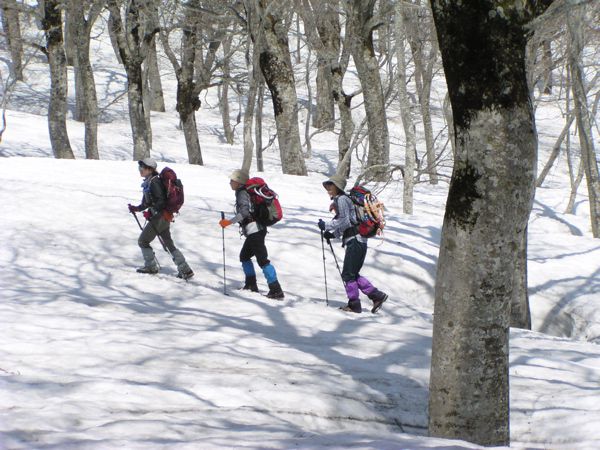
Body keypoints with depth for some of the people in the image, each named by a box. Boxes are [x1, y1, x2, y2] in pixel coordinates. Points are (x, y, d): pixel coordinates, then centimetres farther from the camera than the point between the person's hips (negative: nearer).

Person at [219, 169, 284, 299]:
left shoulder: (242, 193, -10)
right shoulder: (246, 192, 20)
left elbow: (244, 211, -24)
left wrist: (229, 222, -26)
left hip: (254, 230, -11)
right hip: (256, 230, 11)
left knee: (262, 259, -14)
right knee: (244, 256, 22)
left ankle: (276, 290, -20)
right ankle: (251, 285, 22)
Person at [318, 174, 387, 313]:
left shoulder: (341, 199, -10)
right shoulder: (339, 200, 20)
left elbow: (344, 221, -18)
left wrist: (326, 226, -13)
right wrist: (333, 234, 13)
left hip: (355, 240, -10)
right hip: (358, 241, 10)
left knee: (348, 274, -3)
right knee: (353, 274, 14)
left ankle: (354, 304, 3)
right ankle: (377, 296, 14)